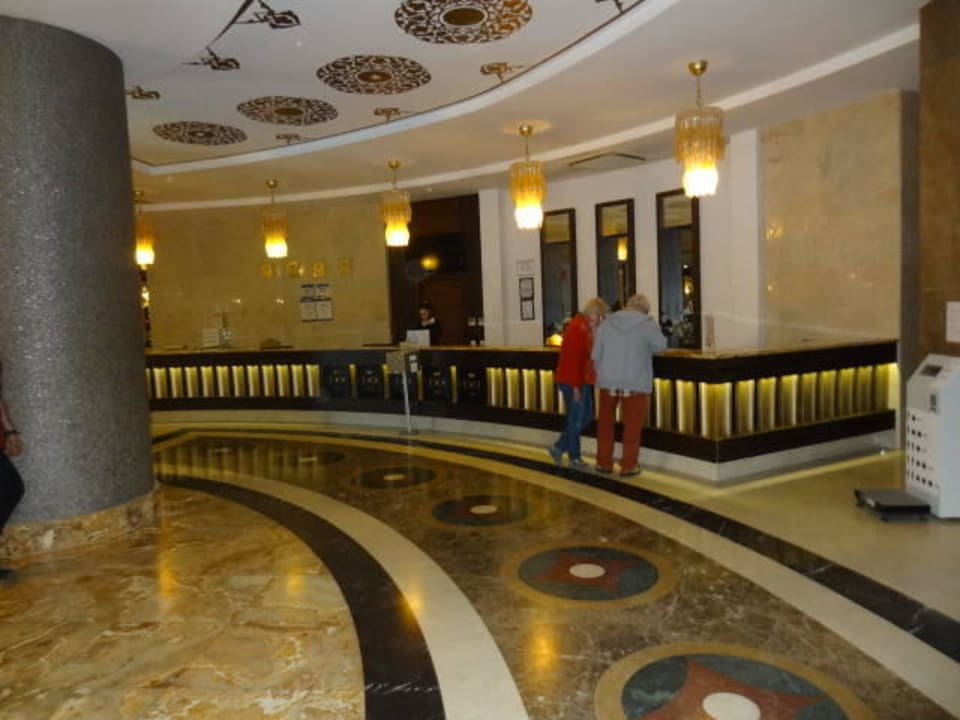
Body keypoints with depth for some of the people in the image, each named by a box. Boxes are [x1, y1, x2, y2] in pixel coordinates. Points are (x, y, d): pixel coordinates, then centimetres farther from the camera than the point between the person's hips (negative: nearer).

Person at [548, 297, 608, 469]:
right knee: (576, 420, 1)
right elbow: (572, 359, -22)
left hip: (582, 381, 10)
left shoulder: (587, 327, 13)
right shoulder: (577, 328, -18)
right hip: (572, 382, -10)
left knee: (586, 416, 15)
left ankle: (559, 447, 20)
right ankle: (574, 458, 15)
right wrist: (575, 386, -23)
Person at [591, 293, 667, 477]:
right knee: (632, 426, 9)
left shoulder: (607, 323, 0)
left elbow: (596, 354, 2)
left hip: (609, 381, 2)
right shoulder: (648, 324, -6)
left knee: (605, 423, 16)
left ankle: (604, 463, 19)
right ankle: (628, 466, 12)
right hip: (636, 382, -2)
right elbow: (661, 345, 10)